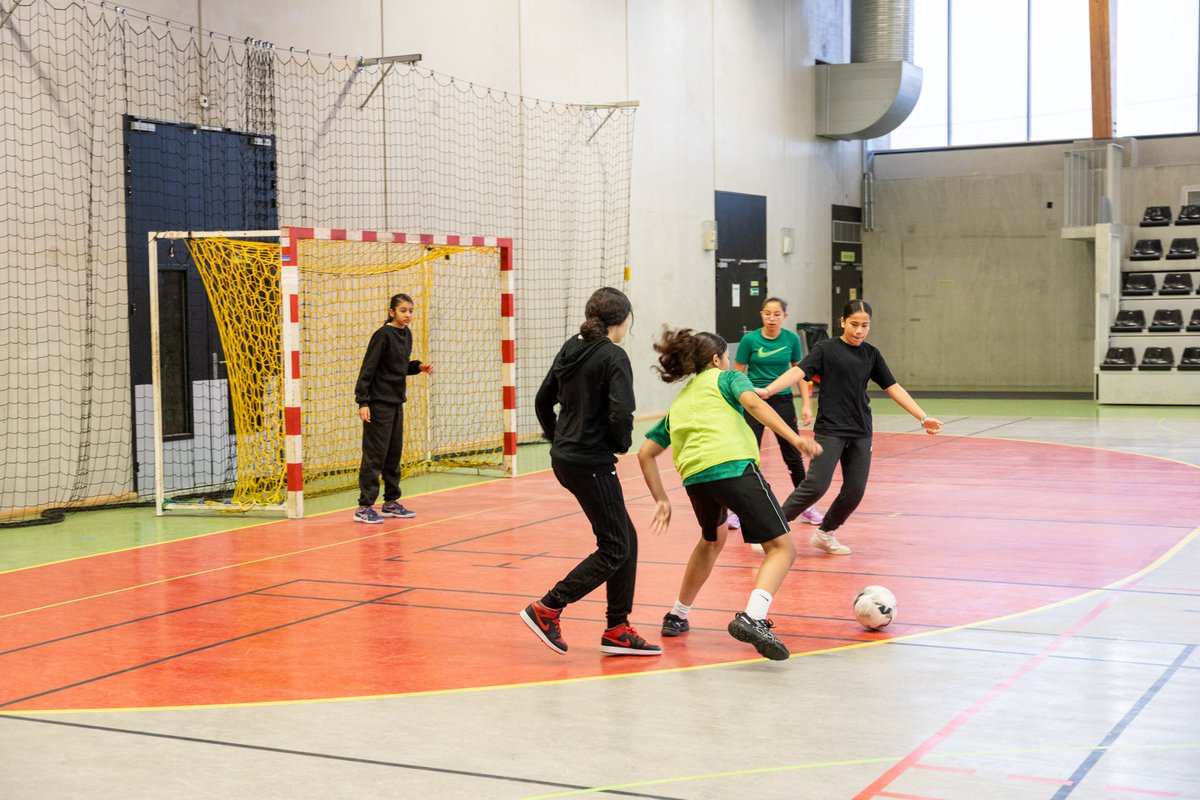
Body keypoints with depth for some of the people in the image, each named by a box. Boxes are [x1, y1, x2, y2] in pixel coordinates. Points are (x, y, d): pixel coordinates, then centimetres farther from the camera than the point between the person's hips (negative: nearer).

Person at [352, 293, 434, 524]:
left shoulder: (406, 334, 9)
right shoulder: (383, 335, -14)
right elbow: (367, 369, -16)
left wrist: (419, 367, 2)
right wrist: (363, 402, -21)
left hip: (396, 402, 8)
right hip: (379, 403, -8)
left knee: (394, 453, 13)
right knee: (375, 454, -7)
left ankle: (391, 503, 22)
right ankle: (364, 507, -2)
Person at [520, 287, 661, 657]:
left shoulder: (571, 349, 10)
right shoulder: (613, 357, -14)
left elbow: (543, 401, 15)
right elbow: (620, 415, -22)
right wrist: (623, 445, -4)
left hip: (565, 458, 9)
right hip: (592, 463, -9)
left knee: (626, 537, 15)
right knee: (615, 548, 1)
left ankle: (617, 629, 18)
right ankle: (547, 608, -2)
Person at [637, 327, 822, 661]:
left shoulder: (678, 404, 33)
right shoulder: (725, 377, 18)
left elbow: (645, 454, 28)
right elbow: (753, 402, -4)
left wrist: (661, 500, 31)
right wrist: (794, 438, -15)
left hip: (694, 477, 6)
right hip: (734, 467, -6)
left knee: (713, 539, 34)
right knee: (782, 547, -3)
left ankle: (677, 617, 39)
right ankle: (751, 618, -27)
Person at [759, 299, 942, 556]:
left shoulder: (871, 354, 9)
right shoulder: (825, 349, -4)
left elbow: (893, 388, 11)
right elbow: (799, 371, -16)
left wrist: (923, 417, 7)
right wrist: (767, 390, -32)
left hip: (860, 433, 5)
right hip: (830, 430, -5)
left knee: (855, 491, 2)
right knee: (816, 484, -16)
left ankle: (825, 533, 24)